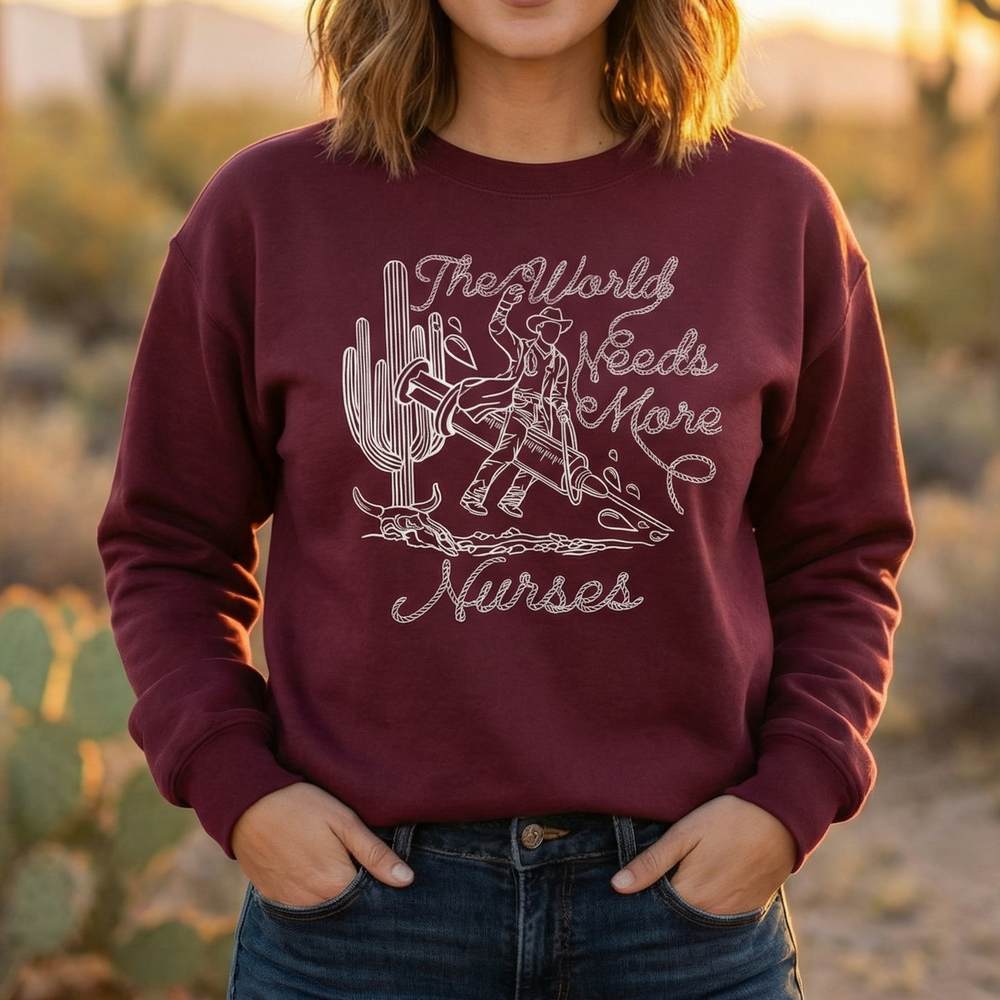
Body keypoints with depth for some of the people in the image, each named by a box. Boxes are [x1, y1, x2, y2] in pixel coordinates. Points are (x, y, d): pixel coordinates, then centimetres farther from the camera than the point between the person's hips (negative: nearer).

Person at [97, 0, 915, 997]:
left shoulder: (779, 213, 2)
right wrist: (234, 782, -6)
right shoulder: (267, 210, 0)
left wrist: (789, 801, -5)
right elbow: (167, 542, 7)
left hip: (687, 890, 1)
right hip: (358, 890, 0)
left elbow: (840, 556, 9)